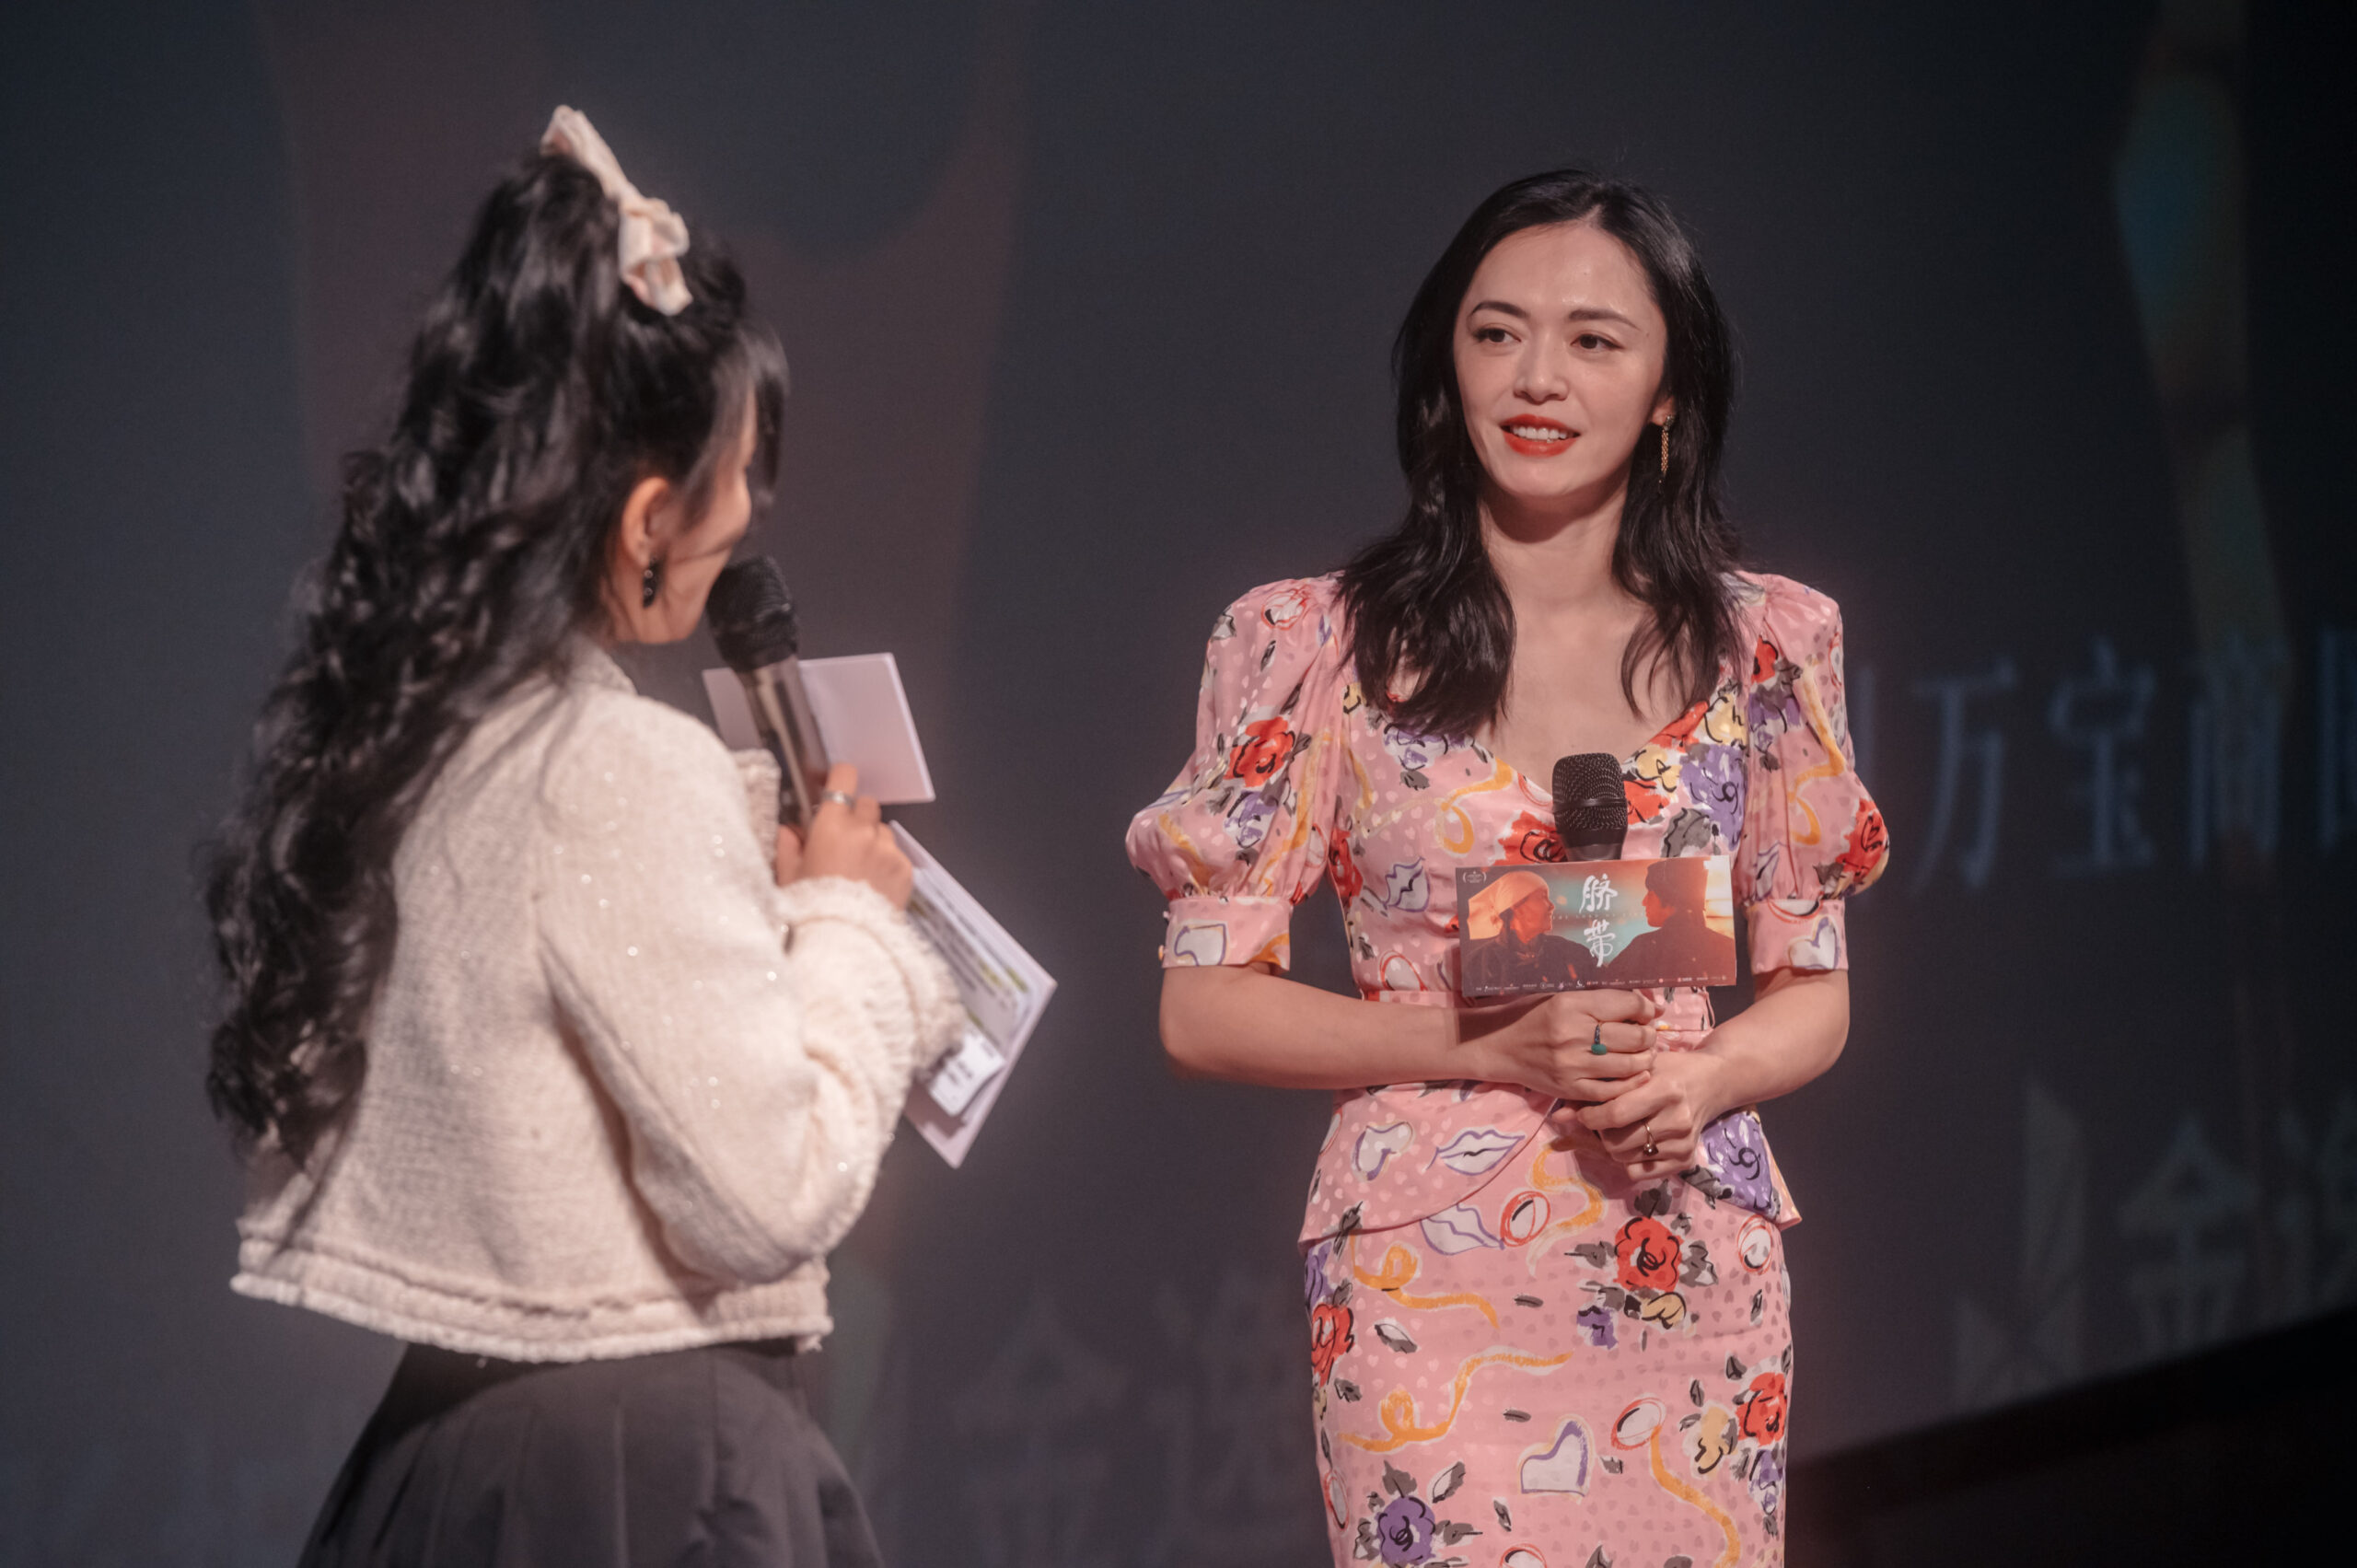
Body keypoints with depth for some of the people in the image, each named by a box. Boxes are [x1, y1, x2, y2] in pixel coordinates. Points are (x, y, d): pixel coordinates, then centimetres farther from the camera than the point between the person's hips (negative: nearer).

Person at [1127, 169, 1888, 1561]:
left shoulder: (1764, 646, 5)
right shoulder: (1321, 646, -2)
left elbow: (1814, 995, 11)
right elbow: (1205, 1005, -2)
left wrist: (1699, 1080, -11)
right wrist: (1489, 1044, -15)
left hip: (1694, 1281, 2)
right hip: (1431, 1287, -2)